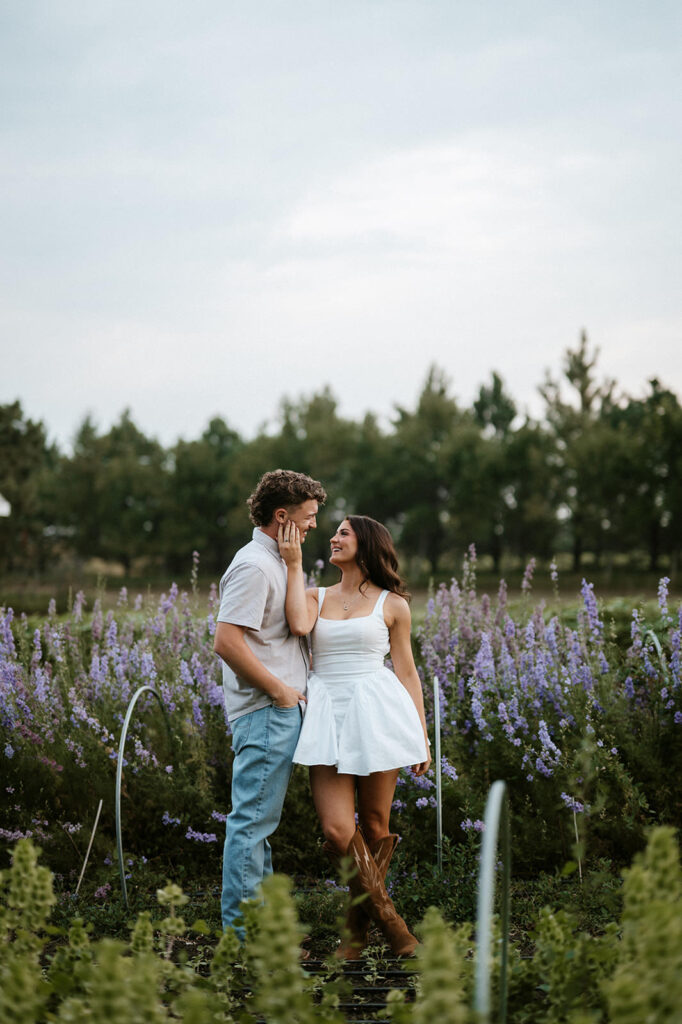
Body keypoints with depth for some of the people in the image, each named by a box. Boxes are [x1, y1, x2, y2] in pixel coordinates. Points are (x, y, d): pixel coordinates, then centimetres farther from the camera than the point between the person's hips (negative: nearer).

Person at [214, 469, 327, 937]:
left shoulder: (277, 562, 18)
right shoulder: (254, 566, -16)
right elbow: (227, 641, -24)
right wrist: (279, 689, -17)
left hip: (281, 709, 11)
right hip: (265, 710, -11)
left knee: (260, 818, 15)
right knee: (253, 819, -6)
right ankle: (243, 929, -3)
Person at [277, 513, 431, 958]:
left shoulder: (392, 604, 8)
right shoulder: (316, 596, 13)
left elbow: (407, 673, 10)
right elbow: (299, 624, -11)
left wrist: (423, 737, 6)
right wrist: (294, 563, -3)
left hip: (375, 713, -1)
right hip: (327, 715, 1)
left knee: (374, 827, 3)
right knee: (338, 830, -12)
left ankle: (358, 928, 19)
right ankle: (391, 922, 2)